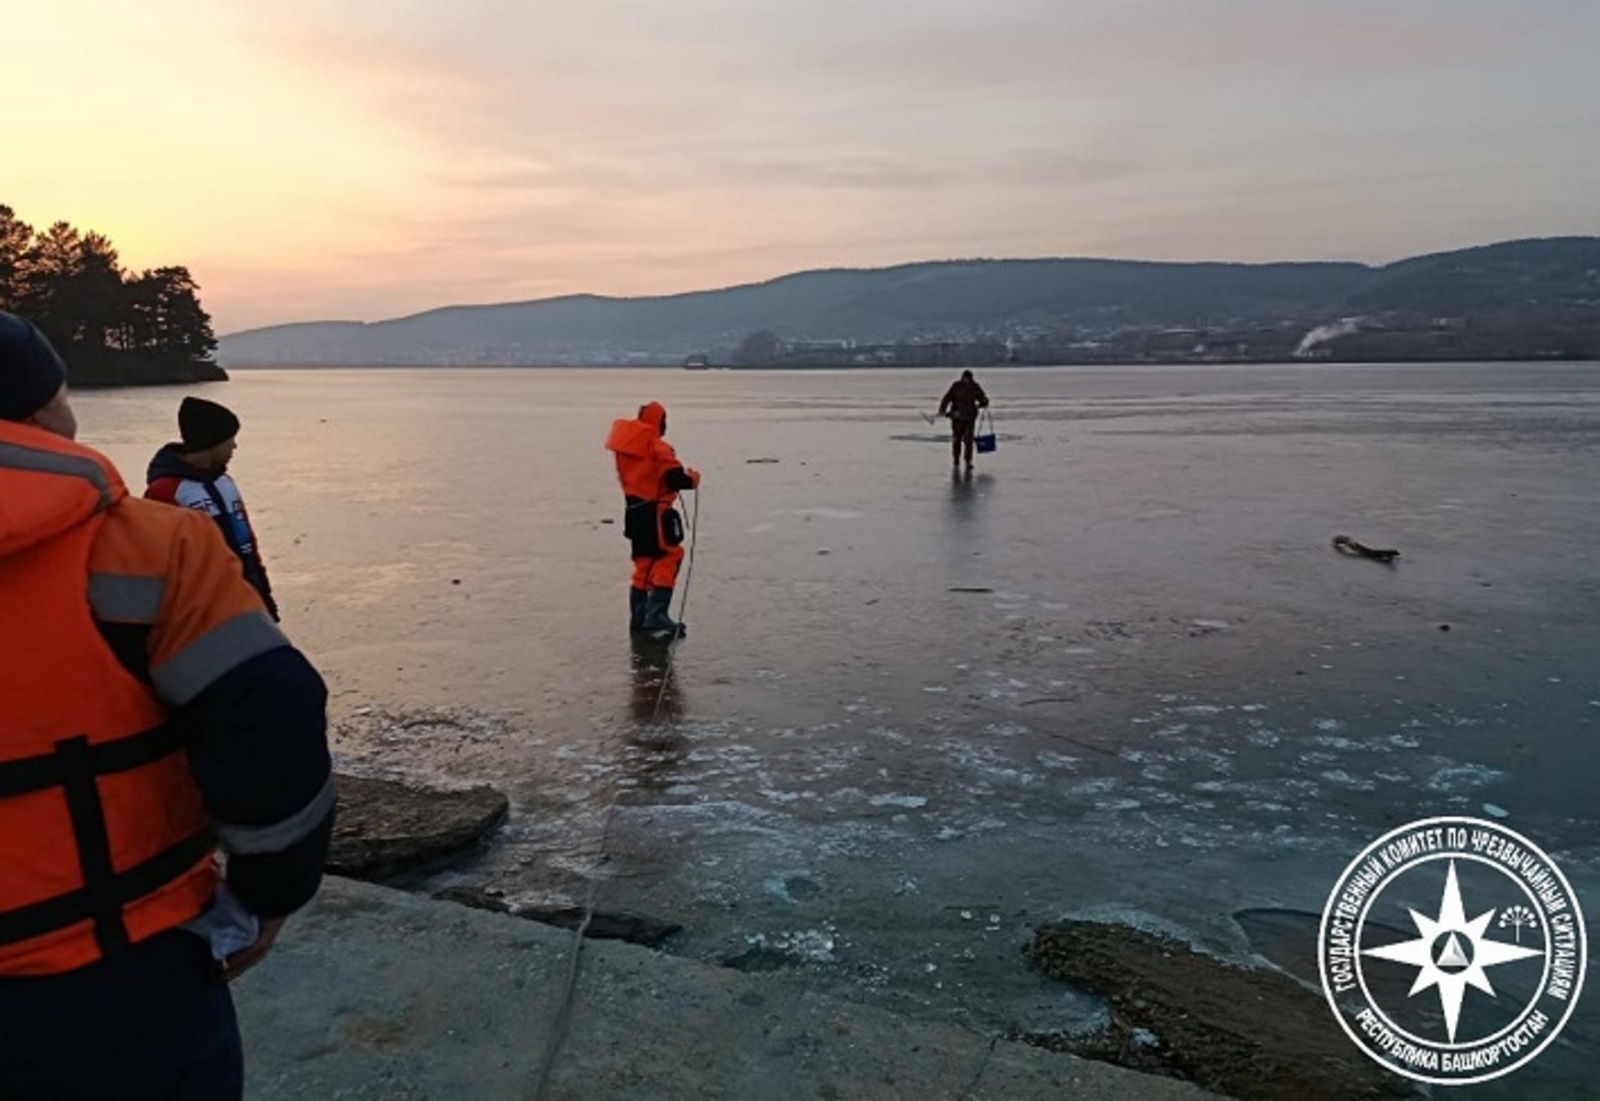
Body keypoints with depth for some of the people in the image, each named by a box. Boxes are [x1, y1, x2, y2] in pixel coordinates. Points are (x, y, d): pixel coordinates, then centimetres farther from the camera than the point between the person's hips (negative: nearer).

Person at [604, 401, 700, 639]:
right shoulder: (658, 448, -16)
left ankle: (638, 618, 22)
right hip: (655, 512, -8)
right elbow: (675, 478, -22)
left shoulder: (626, 447, 9)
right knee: (667, 561, -4)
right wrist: (693, 478, 0)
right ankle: (656, 618, -12)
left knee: (644, 563, 17)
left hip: (634, 511, 8)